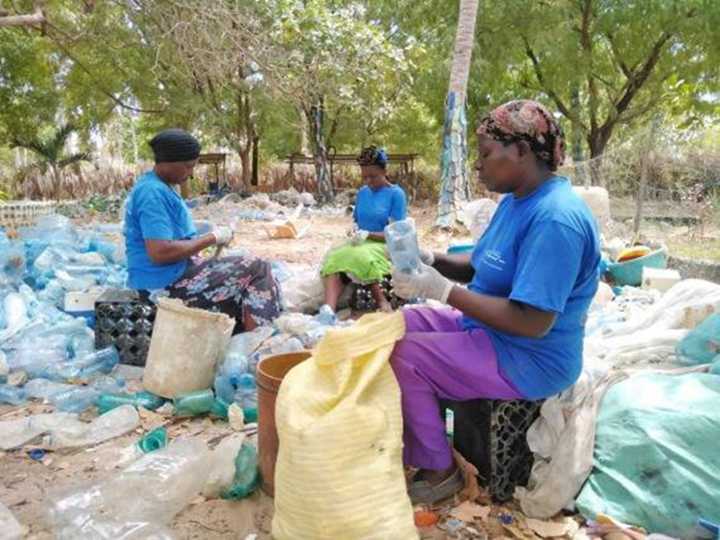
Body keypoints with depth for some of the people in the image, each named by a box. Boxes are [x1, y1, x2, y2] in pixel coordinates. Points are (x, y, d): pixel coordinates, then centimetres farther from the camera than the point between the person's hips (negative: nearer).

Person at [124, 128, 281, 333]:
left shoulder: (158, 186, 12)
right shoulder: (153, 193, -19)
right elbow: (159, 252, -29)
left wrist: (213, 237, 5)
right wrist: (211, 238, -19)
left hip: (174, 273, 10)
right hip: (165, 283, -10)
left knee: (240, 272, 18)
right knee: (256, 269, -10)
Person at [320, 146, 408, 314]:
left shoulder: (396, 194, -5)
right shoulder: (362, 192, 13)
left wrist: (368, 234, -21)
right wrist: (354, 229, -4)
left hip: (384, 246, -5)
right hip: (360, 243, 5)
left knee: (361, 257, -40)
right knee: (334, 259, -29)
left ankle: (382, 301, -23)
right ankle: (328, 310, -46)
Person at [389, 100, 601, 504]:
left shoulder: (556, 218, -27)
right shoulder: (516, 200, 6)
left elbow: (533, 322, -31)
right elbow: (480, 266, 14)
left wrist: (441, 289, -28)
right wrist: (431, 260, -6)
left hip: (528, 359, -10)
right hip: (488, 330, 10)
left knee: (402, 356, -17)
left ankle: (439, 471, 4)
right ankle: (410, 440, 15)